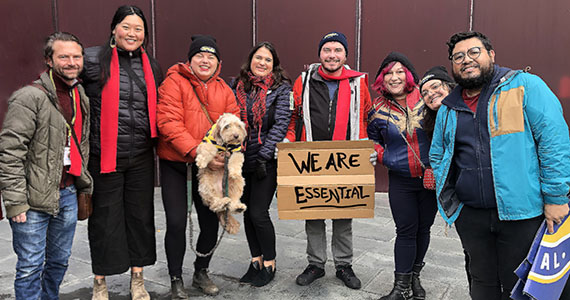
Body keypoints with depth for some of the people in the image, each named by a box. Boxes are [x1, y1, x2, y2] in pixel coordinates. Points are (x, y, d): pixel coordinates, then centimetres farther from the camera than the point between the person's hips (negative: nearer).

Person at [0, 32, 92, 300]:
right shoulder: (30, 97, -12)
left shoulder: (82, 98, 11)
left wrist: (84, 184, 17)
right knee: (31, 266, 3)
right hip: (34, 197, -6)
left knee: (60, 261, 18)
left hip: (68, 195, 7)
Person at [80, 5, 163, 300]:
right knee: (104, 218, 8)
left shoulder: (151, 65, 11)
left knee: (140, 215, 11)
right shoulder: (93, 59, -5)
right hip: (104, 156, -4)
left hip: (141, 157, 4)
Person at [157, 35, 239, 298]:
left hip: (209, 165, 4)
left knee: (211, 221, 9)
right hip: (175, 163, -4)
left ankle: (201, 273, 32)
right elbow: (169, 124, -18)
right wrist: (198, 153, -26)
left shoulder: (223, 89, 8)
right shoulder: (174, 83, -8)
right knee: (176, 222, -2)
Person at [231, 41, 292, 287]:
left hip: (267, 162, -4)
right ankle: (256, 261, 27)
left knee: (259, 214, -5)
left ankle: (269, 264, 15)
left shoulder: (282, 88, -3)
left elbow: (280, 125, -10)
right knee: (247, 212, 11)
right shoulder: (237, 86, 8)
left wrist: (263, 156, -15)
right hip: (242, 160, 5)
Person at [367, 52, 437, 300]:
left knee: (423, 229, 13)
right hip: (400, 181, -1)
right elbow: (372, 139, 13)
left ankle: (414, 276, 34)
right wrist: (379, 154, -5)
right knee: (406, 231, 1)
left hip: (430, 177, 1)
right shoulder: (378, 109, -2)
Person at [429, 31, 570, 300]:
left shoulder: (525, 86, -5)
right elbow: (437, 156, 21)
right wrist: (447, 195, 10)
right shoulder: (448, 108, 11)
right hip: (470, 214, 4)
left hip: (521, 212, -4)